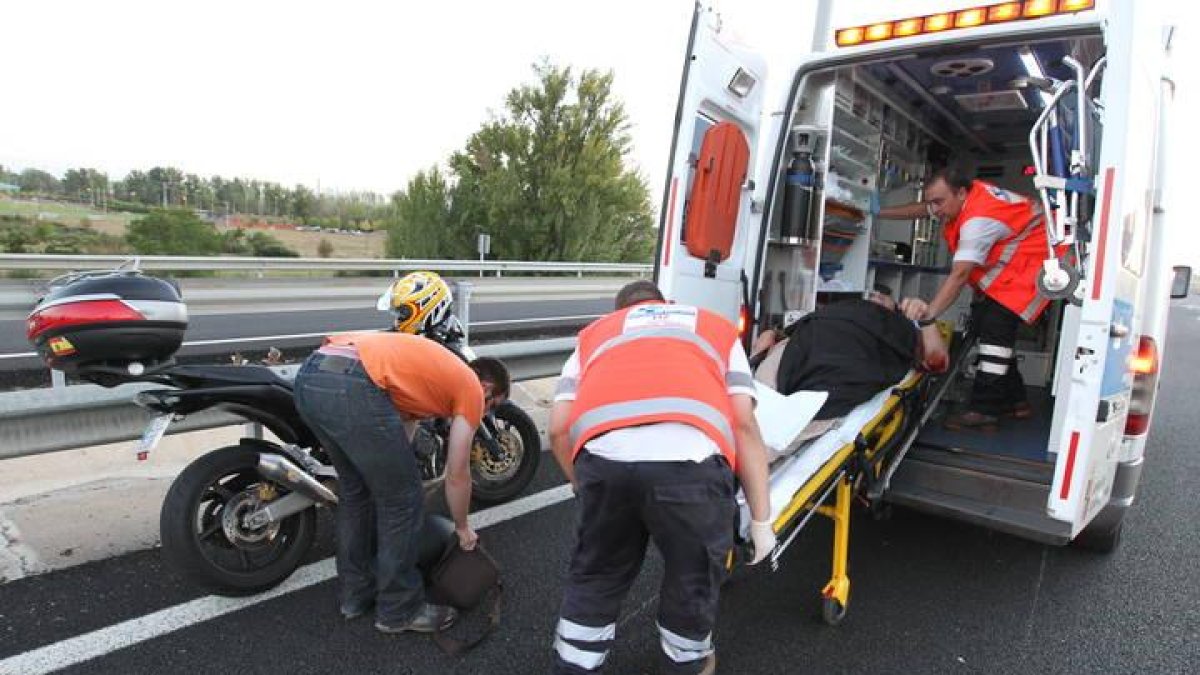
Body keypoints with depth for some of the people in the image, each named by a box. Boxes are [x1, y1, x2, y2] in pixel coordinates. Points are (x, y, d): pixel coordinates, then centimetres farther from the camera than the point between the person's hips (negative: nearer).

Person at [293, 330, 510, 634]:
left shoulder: (430, 367, 35)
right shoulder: (471, 388, 14)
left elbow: (401, 433, 40)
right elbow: (457, 474, 16)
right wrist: (462, 528, 33)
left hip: (308, 377, 9)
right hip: (353, 387, -9)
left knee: (354, 491, 26)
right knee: (402, 501, 9)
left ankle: (355, 594, 40)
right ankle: (399, 609, 24)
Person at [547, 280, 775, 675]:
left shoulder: (594, 332, 34)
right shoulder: (718, 326, 32)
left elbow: (559, 429, 21)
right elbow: (744, 424, 18)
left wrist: (586, 490, 35)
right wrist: (761, 519, 21)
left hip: (602, 454, 1)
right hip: (688, 456, 0)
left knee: (595, 576, 26)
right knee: (693, 576, 25)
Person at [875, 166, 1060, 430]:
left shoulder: (978, 220, -32)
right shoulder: (962, 197, -4)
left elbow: (960, 274, -40)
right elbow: (919, 210, 14)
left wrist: (929, 312, -47)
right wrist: (877, 213, 12)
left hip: (1033, 263, -10)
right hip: (1004, 269, 10)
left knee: (996, 325, -20)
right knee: (982, 320, 5)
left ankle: (984, 410, -19)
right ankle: (1014, 401, 14)